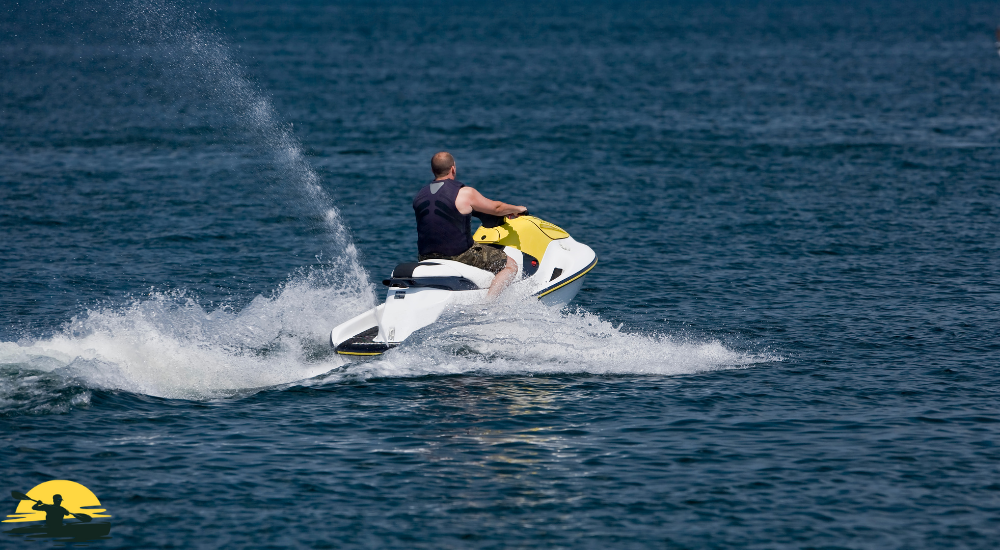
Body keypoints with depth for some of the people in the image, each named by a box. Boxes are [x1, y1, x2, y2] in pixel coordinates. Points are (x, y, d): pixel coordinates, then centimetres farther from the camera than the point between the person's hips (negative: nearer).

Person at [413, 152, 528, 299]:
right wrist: (517, 209, 22)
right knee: (510, 266, 1)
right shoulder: (464, 193, -12)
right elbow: (496, 208, 0)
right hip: (459, 256, -7)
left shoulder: (420, 195, 6)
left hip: (426, 258, 7)